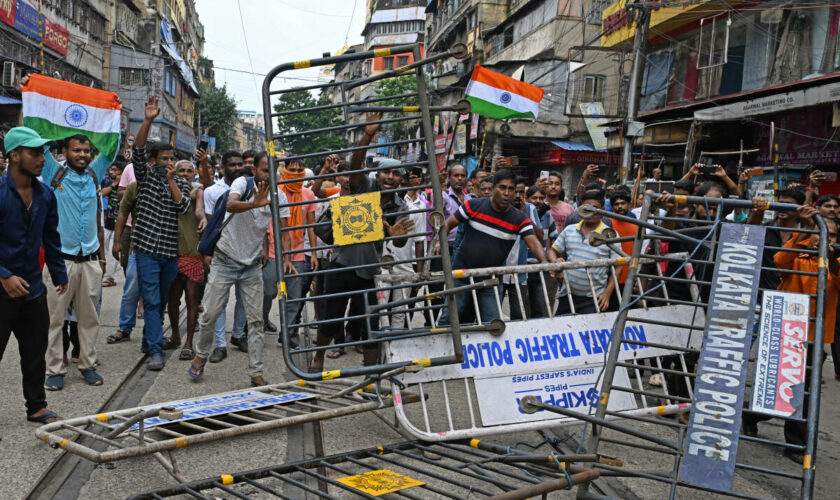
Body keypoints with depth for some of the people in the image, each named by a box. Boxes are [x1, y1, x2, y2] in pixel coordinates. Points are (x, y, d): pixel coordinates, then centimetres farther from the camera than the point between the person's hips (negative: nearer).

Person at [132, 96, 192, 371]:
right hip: (147, 248, -3)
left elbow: (184, 206, -7)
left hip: (171, 250, 3)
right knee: (151, 301, -5)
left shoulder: (181, 182, 9)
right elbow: (138, 151, -12)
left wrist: (171, 180, -10)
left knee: (163, 300, 14)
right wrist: (148, 121, -23)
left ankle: (151, 336, 32)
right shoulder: (145, 176, 4)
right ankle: (155, 350, -5)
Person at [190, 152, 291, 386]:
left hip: (253, 265, 3)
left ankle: (256, 373, 8)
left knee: (256, 319, 0)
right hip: (225, 260, -3)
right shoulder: (243, 183, -14)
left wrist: (286, 258, -20)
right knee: (210, 313, 2)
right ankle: (201, 354, 29)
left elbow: (283, 230, -3)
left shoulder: (279, 196, -2)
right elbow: (231, 205, -35)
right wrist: (255, 203, -55)